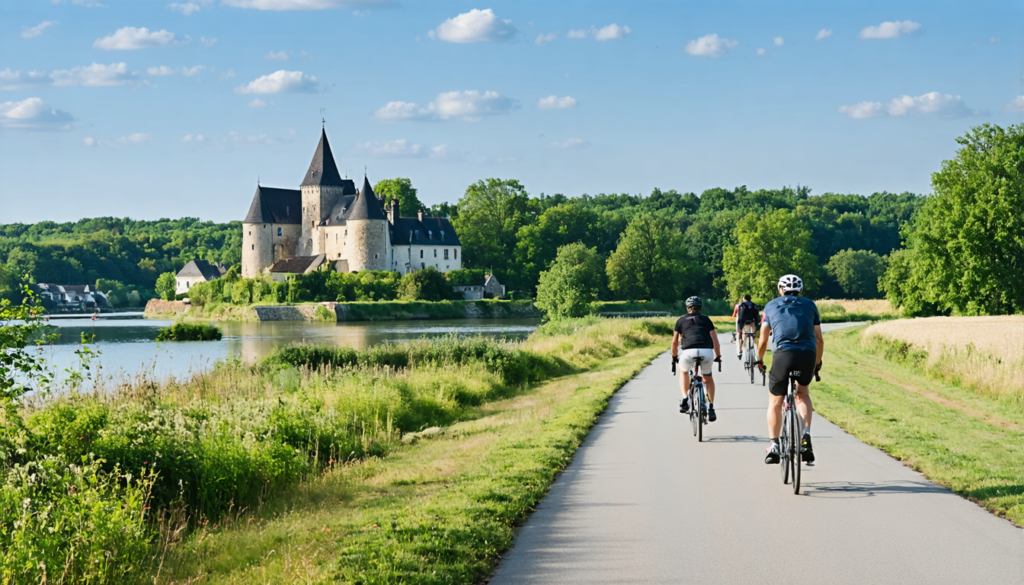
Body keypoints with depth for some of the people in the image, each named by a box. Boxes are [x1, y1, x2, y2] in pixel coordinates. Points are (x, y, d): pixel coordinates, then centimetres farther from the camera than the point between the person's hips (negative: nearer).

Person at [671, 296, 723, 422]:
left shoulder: (681, 320, 23)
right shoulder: (706, 320, 24)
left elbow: (675, 341, 29)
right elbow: (715, 339, 22)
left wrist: (674, 357, 43)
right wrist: (718, 356, 35)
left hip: (688, 352, -1)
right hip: (707, 352, 1)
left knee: (684, 372, 30)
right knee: (708, 378, 26)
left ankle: (685, 398, 12)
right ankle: (711, 408, 16)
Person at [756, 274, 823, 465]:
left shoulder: (771, 305, 22)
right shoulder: (809, 305, 24)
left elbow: (763, 341, 23)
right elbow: (819, 339, 20)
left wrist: (759, 360, 39)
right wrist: (817, 363, 33)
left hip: (783, 354, -1)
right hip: (808, 355, 1)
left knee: (775, 401, 17)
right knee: (803, 394, 26)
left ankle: (773, 446, 10)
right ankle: (806, 434, 4)